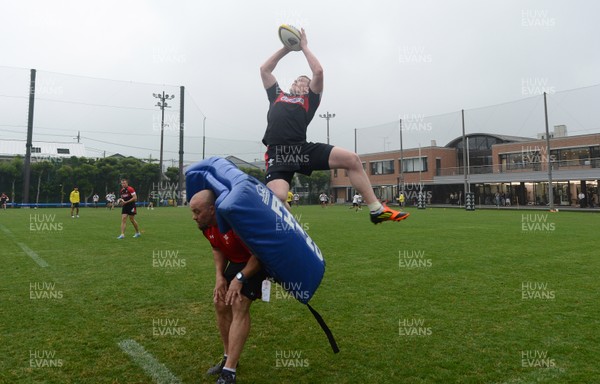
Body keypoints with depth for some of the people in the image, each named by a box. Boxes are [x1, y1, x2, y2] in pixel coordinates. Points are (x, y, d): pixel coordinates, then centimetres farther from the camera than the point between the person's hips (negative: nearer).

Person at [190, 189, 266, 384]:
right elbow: (218, 249, 9)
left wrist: (240, 278, -29)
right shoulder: (206, 226, -8)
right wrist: (220, 275, -5)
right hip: (236, 261, 9)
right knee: (220, 303, 7)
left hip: (257, 262, -8)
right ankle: (228, 358, 24)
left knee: (239, 306, -17)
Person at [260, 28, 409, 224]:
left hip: (303, 149, 1)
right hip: (277, 154, 0)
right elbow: (264, 69, 30)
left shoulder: (310, 99, 23)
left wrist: (304, 46, 24)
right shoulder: (277, 96, 29)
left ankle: (377, 210, -4)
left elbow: (318, 71, 12)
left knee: (352, 159, -11)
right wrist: (286, 48, 32)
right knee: (277, 198, -29)